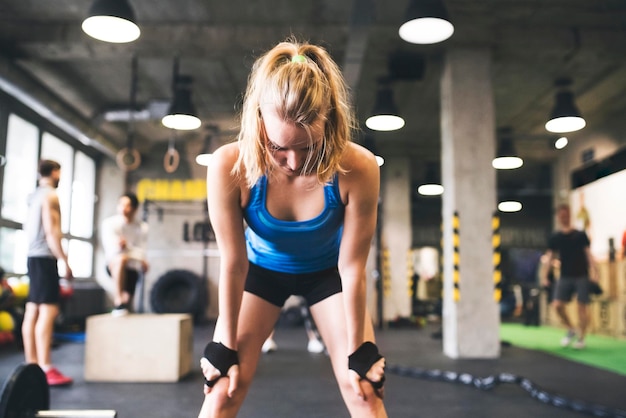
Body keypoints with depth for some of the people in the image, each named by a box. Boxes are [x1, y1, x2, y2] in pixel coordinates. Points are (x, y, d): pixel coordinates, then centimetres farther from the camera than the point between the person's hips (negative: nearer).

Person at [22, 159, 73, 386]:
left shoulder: (34, 196, 18)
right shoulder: (50, 195, -9)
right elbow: (51, 230, -17)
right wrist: (64, 260, -17)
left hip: (33, 256, 10)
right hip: (44, 258, -10)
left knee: (32, 312, 8)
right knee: (48, 311, -13)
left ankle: (32, 365, 12)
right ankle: (46, 369, -16)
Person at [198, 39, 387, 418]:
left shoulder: (358, 169, -35)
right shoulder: (229, 167, -34)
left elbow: (352, 266, -23)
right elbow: (233, 263, -22)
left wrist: (358, 351, -13)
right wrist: (226, 346, -12)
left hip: (327, 270, 0)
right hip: (262, 268, 0)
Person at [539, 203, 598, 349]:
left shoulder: (581, 235, 3)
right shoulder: (555, 238, 6)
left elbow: (588, 254, 1)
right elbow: (549, 257, 2)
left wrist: (594, 273, -9)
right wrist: (544, 276, -7)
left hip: (582, 276, -1)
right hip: (565, 277, 2)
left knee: (582, 306, -3)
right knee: (557, 305, -8)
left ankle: (581, 337, 12)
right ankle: (571, 330, 16)